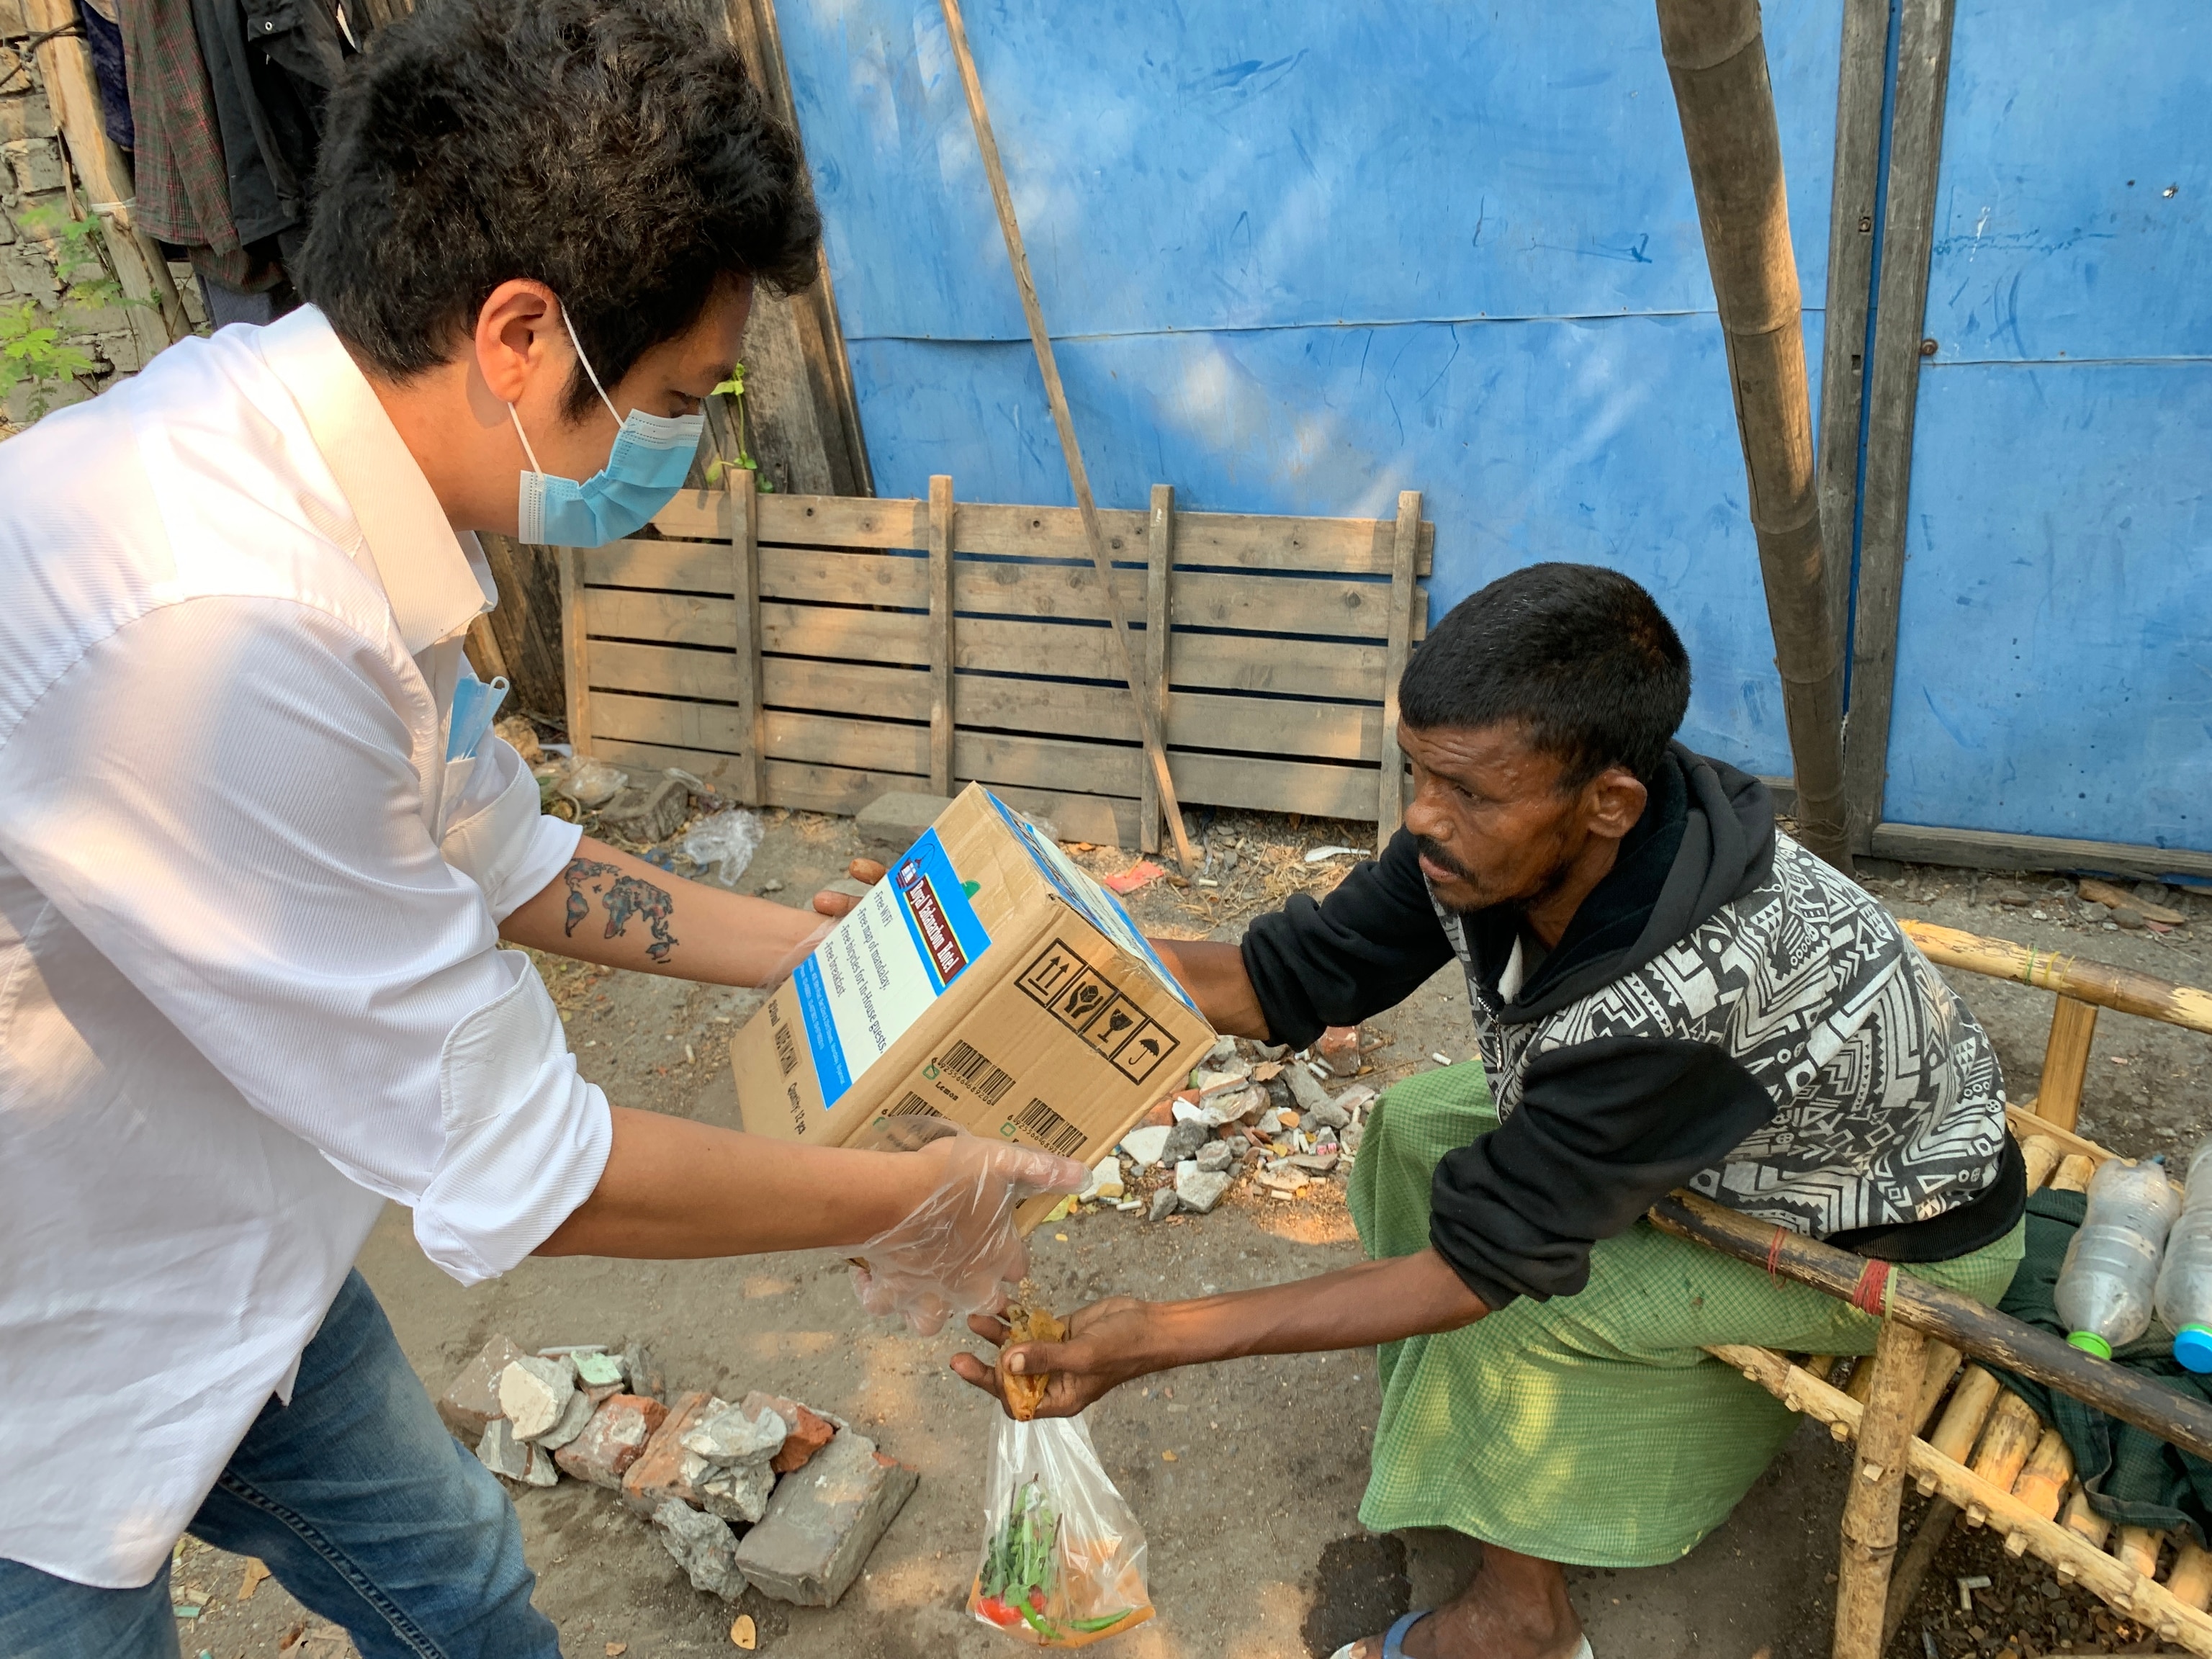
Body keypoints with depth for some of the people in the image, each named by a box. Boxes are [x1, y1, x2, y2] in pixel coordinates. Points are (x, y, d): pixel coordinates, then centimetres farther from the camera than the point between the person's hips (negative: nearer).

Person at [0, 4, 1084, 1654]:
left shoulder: (315, 467, -8)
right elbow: (506, 1169, -29)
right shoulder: (218, 622, -38)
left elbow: (493, 858, 8)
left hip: (219, 1253, 8)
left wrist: (816, 951, 9)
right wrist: (903, 1202, -15)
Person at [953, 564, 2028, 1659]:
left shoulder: (1679, 995, -43)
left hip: (1908, 1234, -7)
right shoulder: (1485, 843, -23)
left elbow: (1475, 1266, -35)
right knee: (1418, 1123, 0)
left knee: (1511, 1296, -20)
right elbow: (1288, 982, -14)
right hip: (1737, 1135, 7)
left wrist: (1157, 1341, -37)